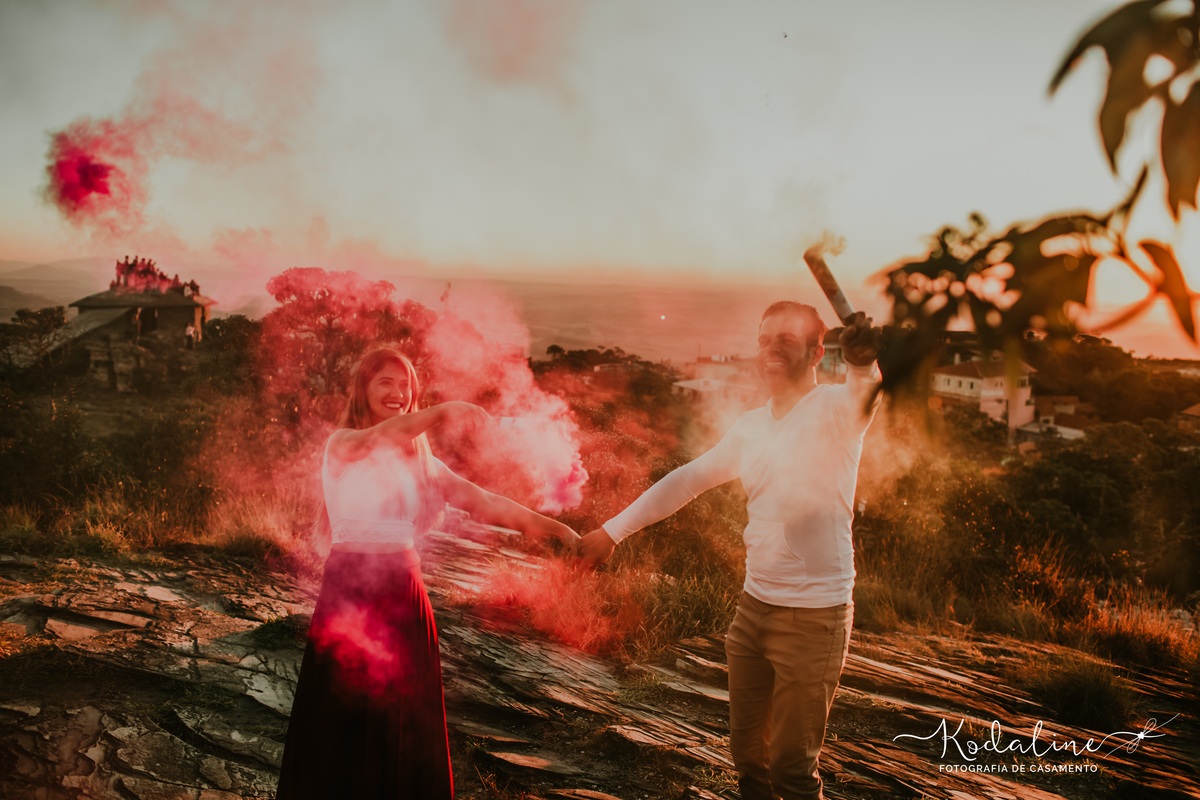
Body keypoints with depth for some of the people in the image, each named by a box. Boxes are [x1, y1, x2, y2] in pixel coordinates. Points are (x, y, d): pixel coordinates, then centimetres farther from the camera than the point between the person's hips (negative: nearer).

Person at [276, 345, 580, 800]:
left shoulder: (418, 459, 12)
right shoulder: (341, 445, -1)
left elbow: (482, 501, 3)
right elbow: (378, 438, -25)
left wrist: (552, 527, -9)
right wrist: (440, 414, -43)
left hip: (403, 595, 4)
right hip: (349, 590, -4)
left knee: (404, 724, 8)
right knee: (343, 719, 1)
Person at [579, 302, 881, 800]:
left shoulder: (834, 410, -11)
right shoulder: (751, 428, 9)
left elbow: (864, 394, -35)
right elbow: (687, 480, 15)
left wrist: (864, 362, -59)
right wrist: (613, 531, 13)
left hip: (814, 614, -6)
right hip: (754, 605, 7)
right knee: (746, 749, 18)